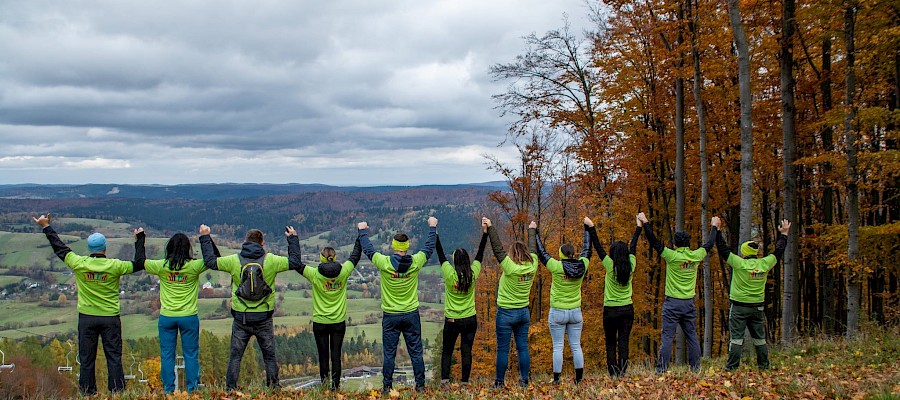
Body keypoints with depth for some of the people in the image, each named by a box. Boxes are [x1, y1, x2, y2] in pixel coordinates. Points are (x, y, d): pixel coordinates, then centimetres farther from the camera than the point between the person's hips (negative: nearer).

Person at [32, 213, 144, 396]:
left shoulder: (79, 264, -7)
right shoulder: (114, 266, -10)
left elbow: (60, 248, 5)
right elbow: (138, 264, 2)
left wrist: (46, 227, 16)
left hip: (86, 317, 1)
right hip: (110, 319, -1)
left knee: (86, 359, 9)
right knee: (114, 357, 4)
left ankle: (87, 394, 13)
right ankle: (117, 393, 4)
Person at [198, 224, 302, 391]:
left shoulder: (235, 260, -5)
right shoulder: (270, 260, -6)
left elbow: (210, 261, 4)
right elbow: (295, 262, 2)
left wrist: (205, 237, 14)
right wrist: (293, 238, 14)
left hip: (241, 318, 0)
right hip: (264, 319, 0)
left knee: (235, 356, 10)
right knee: (270, 356, 11)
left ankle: (230, 389, 11)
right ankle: (274, 387, 14)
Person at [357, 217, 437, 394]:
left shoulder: (384, 263, -12)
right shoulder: (415, 262, -8)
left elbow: (368, 249, 4)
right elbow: (429, 248, 8)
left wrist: (362, 230, 20)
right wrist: (432, 227, 23)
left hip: (390, 316, -1)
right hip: (411, 315, 1)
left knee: (389, 354, 7)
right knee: (416, 352, 9)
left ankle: (387, 387, 13)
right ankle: (420, 385, 14)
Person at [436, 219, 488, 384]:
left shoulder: (449, 274, -14)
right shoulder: (473, 274, -8)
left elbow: (441, 255, -4)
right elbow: (480, 255, 2)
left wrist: (435, 233, 3)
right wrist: (485, 233, 9)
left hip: (451, 320, -1)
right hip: (470, 320, 2)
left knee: (447, 351, 11)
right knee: (466, 352, 6)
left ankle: (444, 380, 1)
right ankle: (465, 382, 6)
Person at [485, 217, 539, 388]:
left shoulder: (510, 267, -19)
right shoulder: (532, 265, -3)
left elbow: (498, 249, -17)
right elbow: (533, 248, 13)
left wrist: (490, 228, -12)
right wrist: (531, 230, 31)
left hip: (506, 313, -6)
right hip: (524, 313, 6)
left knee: (503, 349, 1)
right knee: (523, 347, 10)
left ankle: (499, 382, 7)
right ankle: (524, 381, 14)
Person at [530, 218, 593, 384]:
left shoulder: (556, 267, -16)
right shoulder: (582, 266, -6)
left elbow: (540, 251, -6)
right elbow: (587, 249, 10)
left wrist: (533, 231, 5)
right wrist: (589, 228, 22)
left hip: (557, 313, -3)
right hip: (575, 312, 4)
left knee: (558, 347, 2)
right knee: (576, 346, 10)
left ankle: (557, 379, 5)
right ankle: (579, 378, 14)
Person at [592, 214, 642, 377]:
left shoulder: (610, 266, -12)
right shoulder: (631, 266, -3)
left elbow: (598, 247, -7)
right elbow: (633, 247, 10)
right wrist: (639, 227, 24)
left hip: (611, 310, -3)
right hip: (627, 309, 3)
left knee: (611, 343, 5)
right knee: (623, 342, 3)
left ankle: (613, 373, 1)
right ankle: (622, 373, 0)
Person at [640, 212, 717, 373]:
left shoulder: (672, 256, -11)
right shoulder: (696, 256, 1)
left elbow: (654, 242, -9)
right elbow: (710, 244, 18)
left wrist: (645, 222, -2)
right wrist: (714, 227, 34)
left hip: (672, 303, -4)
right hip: (689, 304, 4)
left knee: (667, 337, -5)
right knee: (692, 337, 11)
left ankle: (661, 370, -7)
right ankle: (696, 368, 14)